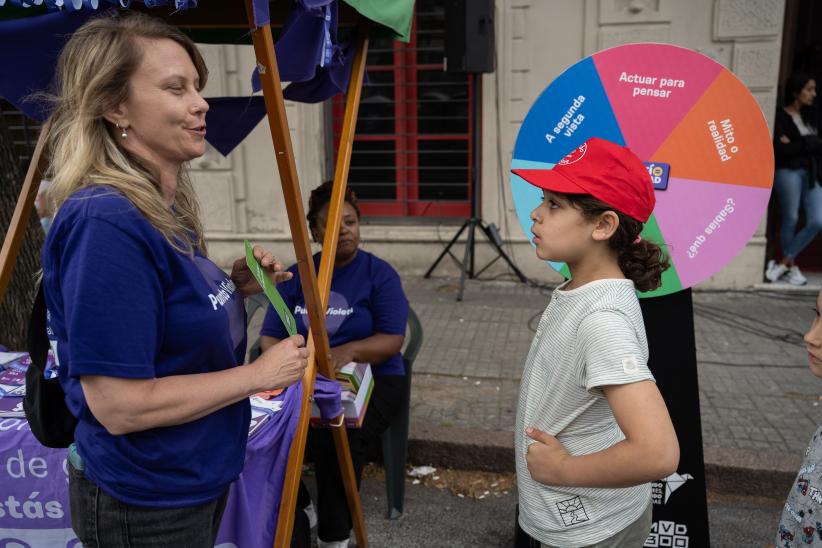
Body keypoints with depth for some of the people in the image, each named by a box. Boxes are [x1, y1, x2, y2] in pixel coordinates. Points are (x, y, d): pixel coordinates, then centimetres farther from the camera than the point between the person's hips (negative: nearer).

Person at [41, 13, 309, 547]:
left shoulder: (169, 208, 1)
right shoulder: (106, 222, -26)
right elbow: (119, 405, -27)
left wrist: (233, 287, -5)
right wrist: (258, 374, -19)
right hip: (144, 505, -8)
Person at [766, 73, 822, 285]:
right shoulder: (780, 116, -4)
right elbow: (780, 149, -15)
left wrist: (795, 145, -7)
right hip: (788, 172, -6)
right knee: (790, 219, -1)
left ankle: (782, 262, 3)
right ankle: (791, 267, 12)